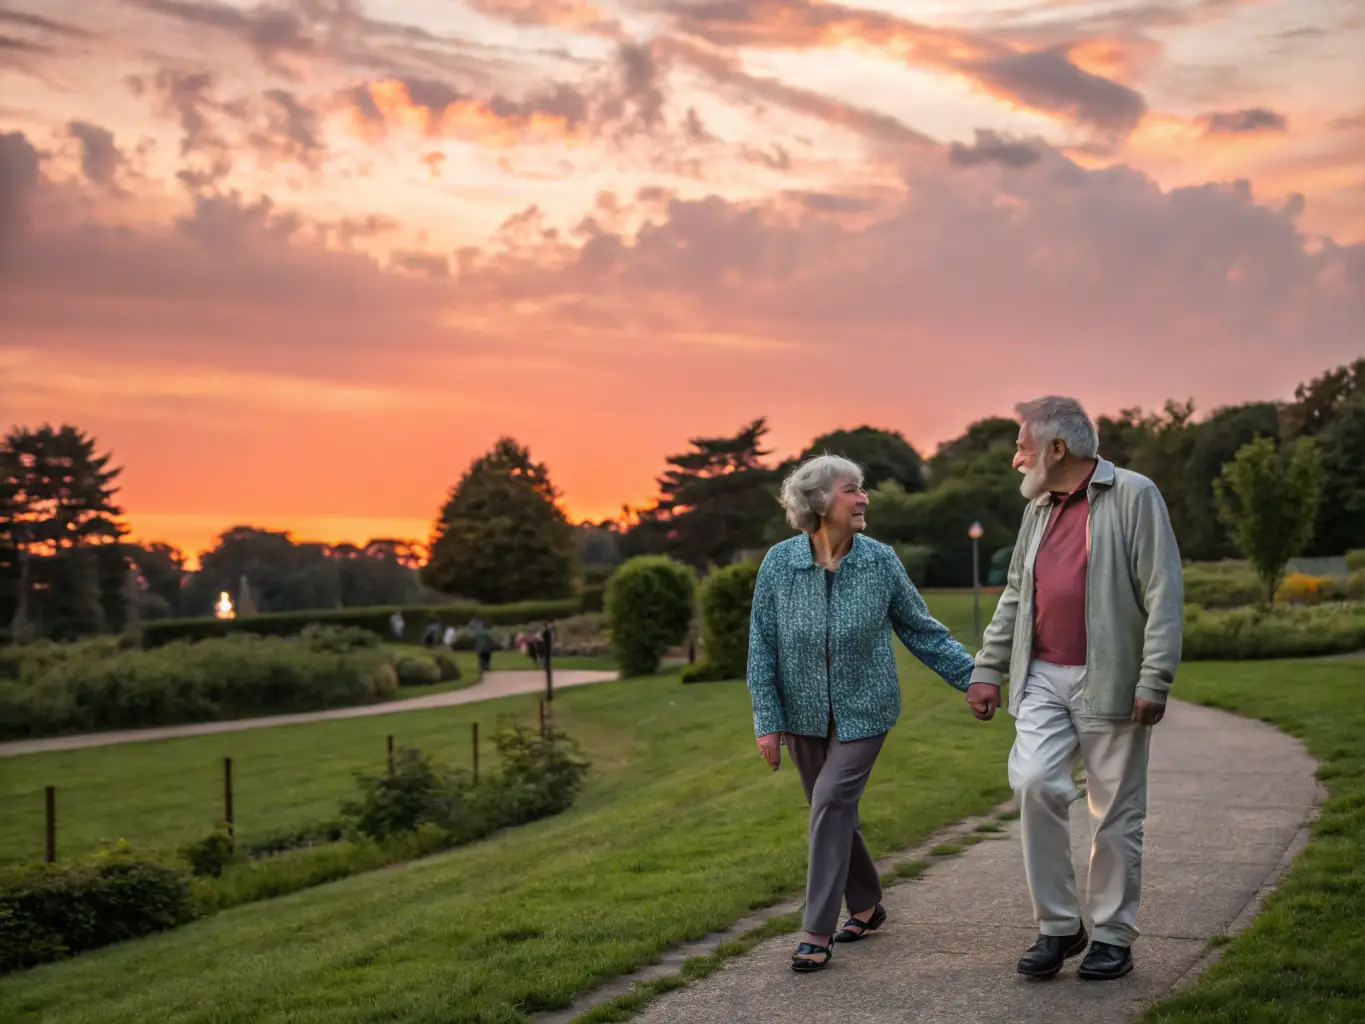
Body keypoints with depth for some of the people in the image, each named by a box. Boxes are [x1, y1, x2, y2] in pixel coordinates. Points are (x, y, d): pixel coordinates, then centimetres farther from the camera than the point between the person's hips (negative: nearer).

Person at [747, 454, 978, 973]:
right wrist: (767, 721, -7)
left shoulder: (880, 561, -9)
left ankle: (818, 934, -8)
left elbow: (922, 630, 1)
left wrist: (975, 676, -3)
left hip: (863, 710, -2)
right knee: (833, 812, 12)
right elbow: (762, 647, -4)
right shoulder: (779, 563, -9)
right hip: (804, 714, 2)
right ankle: (867, 906, 34)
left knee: (832, 804, -14)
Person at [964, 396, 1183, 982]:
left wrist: (1155, 680, -14)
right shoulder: (1039, 508, 17)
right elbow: (1014, 596, 21)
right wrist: (987, 669, 16)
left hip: (1110, 681, -5)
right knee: (1034, 784, -12)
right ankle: (1057, 925, 1)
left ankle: (1113, 935, 17)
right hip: (1044, 679, 5)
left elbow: (1164, 594, -9)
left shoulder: (1134, 496, -4)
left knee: (1116, 812, 3)